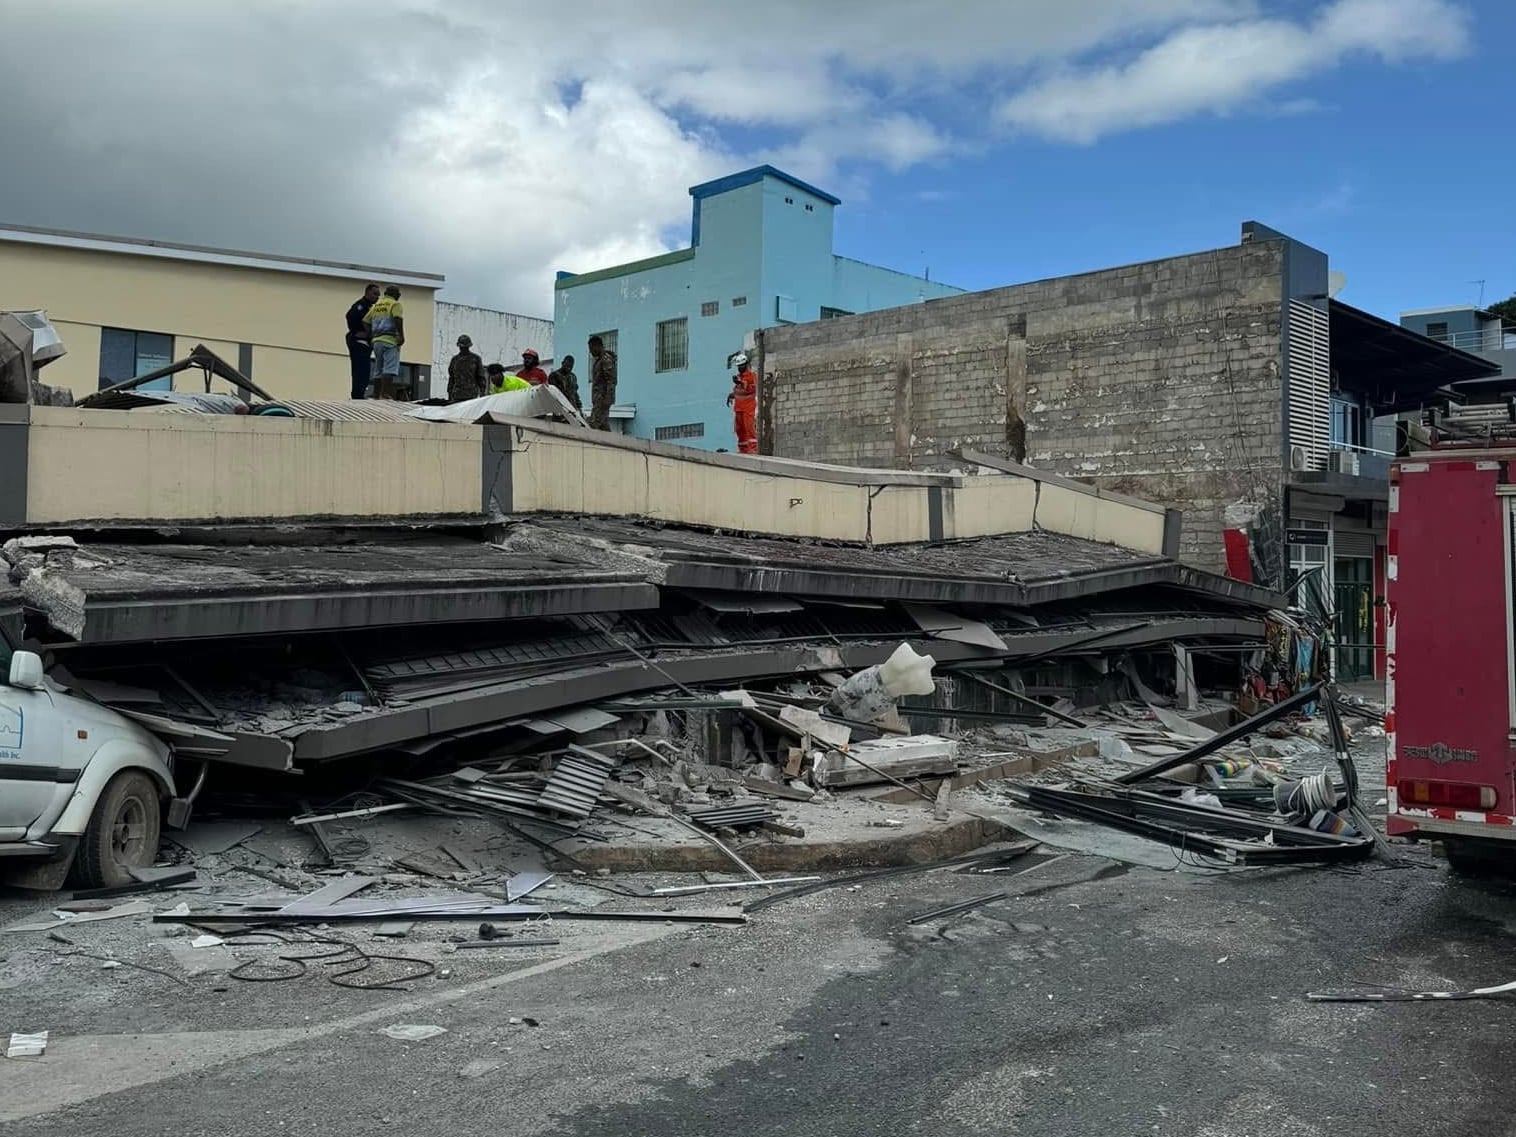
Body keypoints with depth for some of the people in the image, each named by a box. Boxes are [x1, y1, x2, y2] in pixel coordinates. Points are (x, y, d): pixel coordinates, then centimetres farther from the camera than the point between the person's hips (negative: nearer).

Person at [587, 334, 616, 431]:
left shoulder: (606, 359, -10)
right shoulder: (598, 360, 21)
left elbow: (611, 380, -18)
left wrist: (607, 399, -25)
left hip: (603, 396, -10)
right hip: (598, 397, 10)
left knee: (594, 424, -17)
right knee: (604, 425, 6)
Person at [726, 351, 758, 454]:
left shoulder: (752, 375, -4)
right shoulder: (737, 376, 20)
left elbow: (752, 389, -19)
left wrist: (741, 383, -27)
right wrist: (731, 395, 14)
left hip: (748, 408, -8)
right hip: (738, 407, 8)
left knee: (749, 428, -15)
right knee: (740, 429, 7)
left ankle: (752, 449, -18)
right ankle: (743, 449, 12)